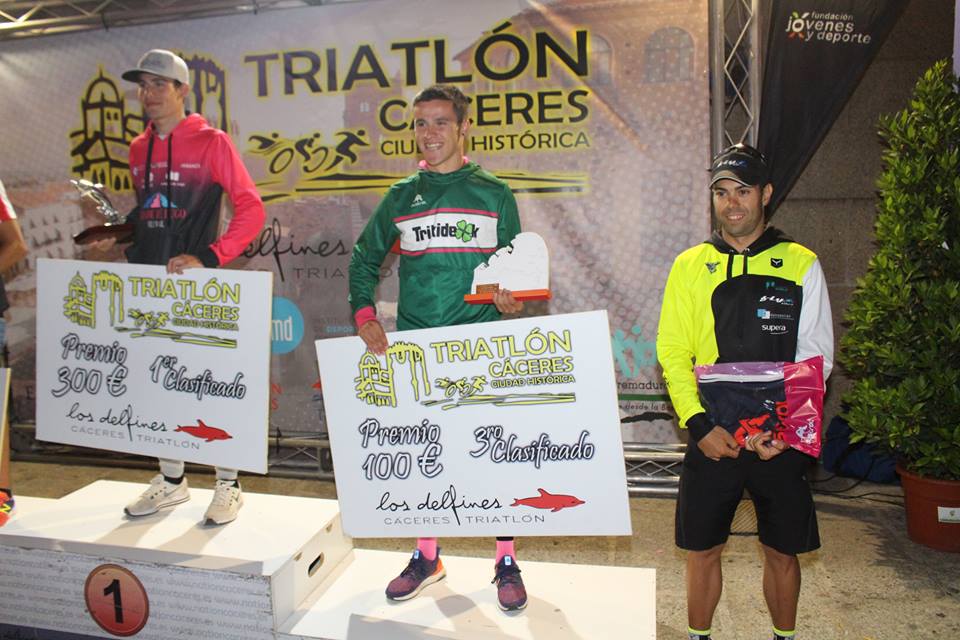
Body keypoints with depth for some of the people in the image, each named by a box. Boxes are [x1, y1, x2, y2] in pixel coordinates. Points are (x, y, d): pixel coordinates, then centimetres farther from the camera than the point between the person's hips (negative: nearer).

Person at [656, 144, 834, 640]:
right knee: (702, 549, 9)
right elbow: (673, 355, -1)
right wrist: (699, 425, -13)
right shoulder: (690, 266, 2)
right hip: (712, 437, 0)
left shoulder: (801, 265, 1)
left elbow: (816, 359, -1)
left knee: (782, 550, 13)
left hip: (781, 438, 0)